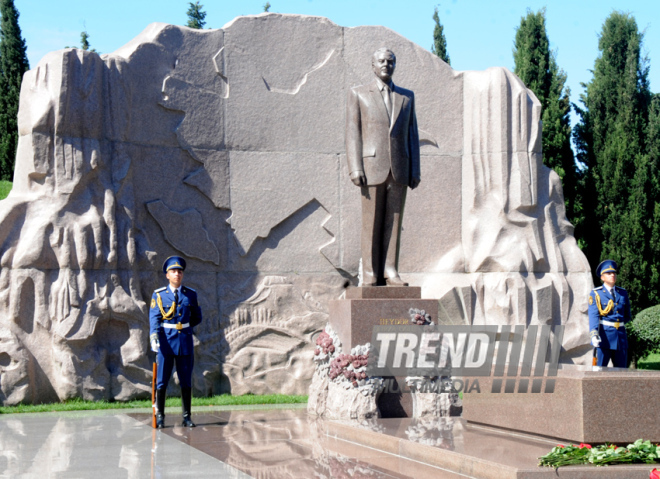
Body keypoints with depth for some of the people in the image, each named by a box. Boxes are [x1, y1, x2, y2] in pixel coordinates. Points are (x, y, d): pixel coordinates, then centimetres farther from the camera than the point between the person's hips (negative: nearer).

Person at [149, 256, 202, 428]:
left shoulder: (191, 294, 8)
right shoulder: (158, 295, 2)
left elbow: (197, 317, 16)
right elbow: (154, 318, -8)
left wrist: (183, 327, 6)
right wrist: (154, 336, -23)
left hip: (185, 341, 2)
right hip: (166, 342, -2)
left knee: (186, 381, 4)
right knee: (162, 381, -1)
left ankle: (187, 417, 10)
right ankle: (160, 416, 6)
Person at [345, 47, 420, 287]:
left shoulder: (406, 96, 13)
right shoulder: (357, 94, 5)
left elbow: (412, 134, 12)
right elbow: (352, 133, -1)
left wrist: (415, 171, 5)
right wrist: (355, 169, -11)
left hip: (399, 169, 3)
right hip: (372, 167, -3)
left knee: (394, 222, 1)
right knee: (371, 223, -2)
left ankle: (390, 272, 3)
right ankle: (370, 274, 0)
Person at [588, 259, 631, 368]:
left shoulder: (623, 293, 15)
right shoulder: (596, 294, 0)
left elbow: (627, 315, 25)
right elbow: (593, 316, -13)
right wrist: (594, 334, -26)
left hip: (621, 335, 5)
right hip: (604, 336, -5)